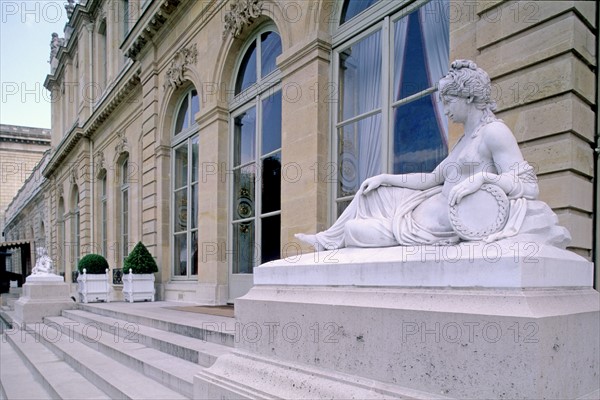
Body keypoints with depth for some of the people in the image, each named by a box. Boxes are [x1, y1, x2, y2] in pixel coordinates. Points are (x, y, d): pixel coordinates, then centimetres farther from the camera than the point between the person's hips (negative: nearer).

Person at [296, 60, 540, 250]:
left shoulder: (494, 131, -13)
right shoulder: (465, 139, 15)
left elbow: (530, 187, -20)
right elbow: (433, 179, 14)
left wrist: (483, 177, -35)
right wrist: (385, 178, 12)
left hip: (437, 227, -9)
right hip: (429, 207, 9)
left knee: (352, 230, -4)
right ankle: (327, 241, 24)